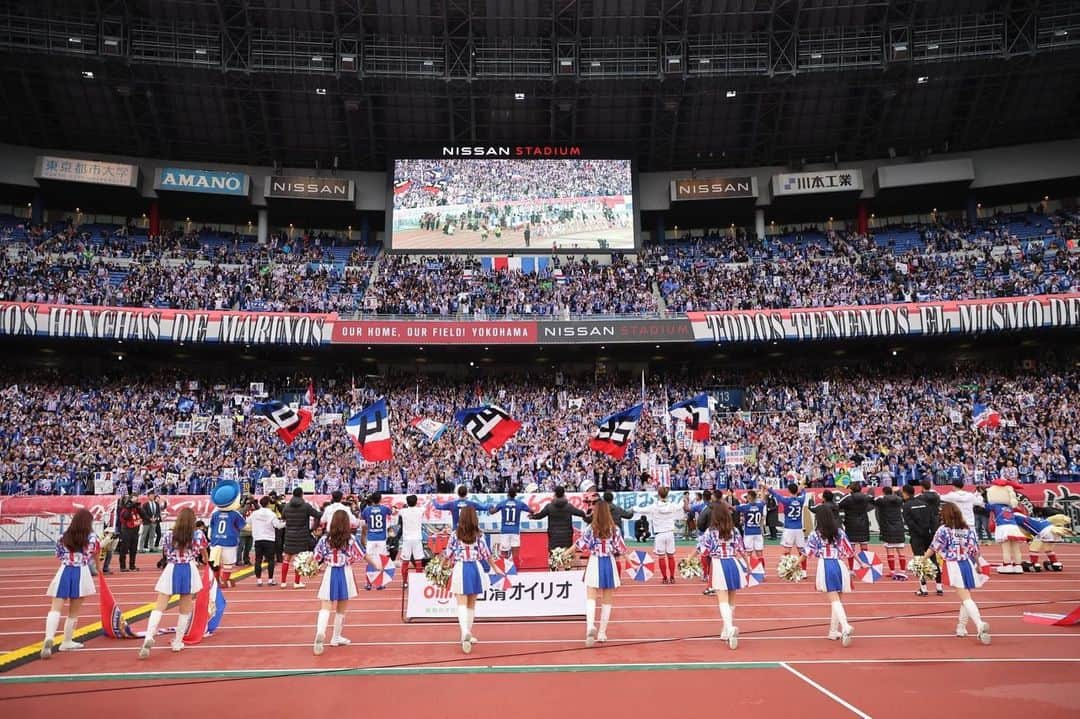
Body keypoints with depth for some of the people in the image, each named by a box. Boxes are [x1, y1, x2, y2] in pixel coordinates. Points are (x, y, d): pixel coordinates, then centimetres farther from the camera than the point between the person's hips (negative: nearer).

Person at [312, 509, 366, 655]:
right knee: (341, 609, 16)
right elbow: (361, 556, -2)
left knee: (325, 607, -2)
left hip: (329, 573, 0)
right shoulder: (351, 539, -7)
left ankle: (320, 633, -28)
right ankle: (336, 637, 27)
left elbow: (317, 557, 0)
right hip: (345, 573, 0)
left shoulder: (325, 538, -3)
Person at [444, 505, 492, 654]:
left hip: (460, 569, -2)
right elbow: (486, 554, 3)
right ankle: (467, 634, 26)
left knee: (461, 604, -7)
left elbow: (448, 554, 1)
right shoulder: (478, 535, -1)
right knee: (471, 604, 17)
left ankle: (465, 632, -29)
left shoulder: (455, 534, -4)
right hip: (475, 568, 2)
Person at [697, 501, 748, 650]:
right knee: (731, 600, 17)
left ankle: (730, 628, -30)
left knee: (723, 601, -8)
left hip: (719, 565, -4)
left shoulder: (710, 532, -6)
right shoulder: (734, 530, 4)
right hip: (733, 564, 4)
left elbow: (703, 551, -7)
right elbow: (742, 550, 8)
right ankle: (726, 631, 29)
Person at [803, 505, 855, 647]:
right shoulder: (840, 532, 12)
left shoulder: (815, 534, 5)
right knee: (837, 598, 15)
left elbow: (808, 553, 5)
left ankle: (845, 627, -30)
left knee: (834, 599, -9)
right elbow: (849, 551, 13)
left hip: (825, 566, -3)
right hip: (840, 565, 3)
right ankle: (834, 631, 22)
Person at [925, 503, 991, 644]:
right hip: (968, 564, 5)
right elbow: (975, 550, 9)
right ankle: (961, 628, 25)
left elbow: (933, 548, -2)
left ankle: (980, 625, -27)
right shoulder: (968, 529, 7)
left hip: (954, 565, -5)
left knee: (966, 599, -9)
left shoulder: (943, 530, -5)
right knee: (966, 597, 17)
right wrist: (978, 565, 26)